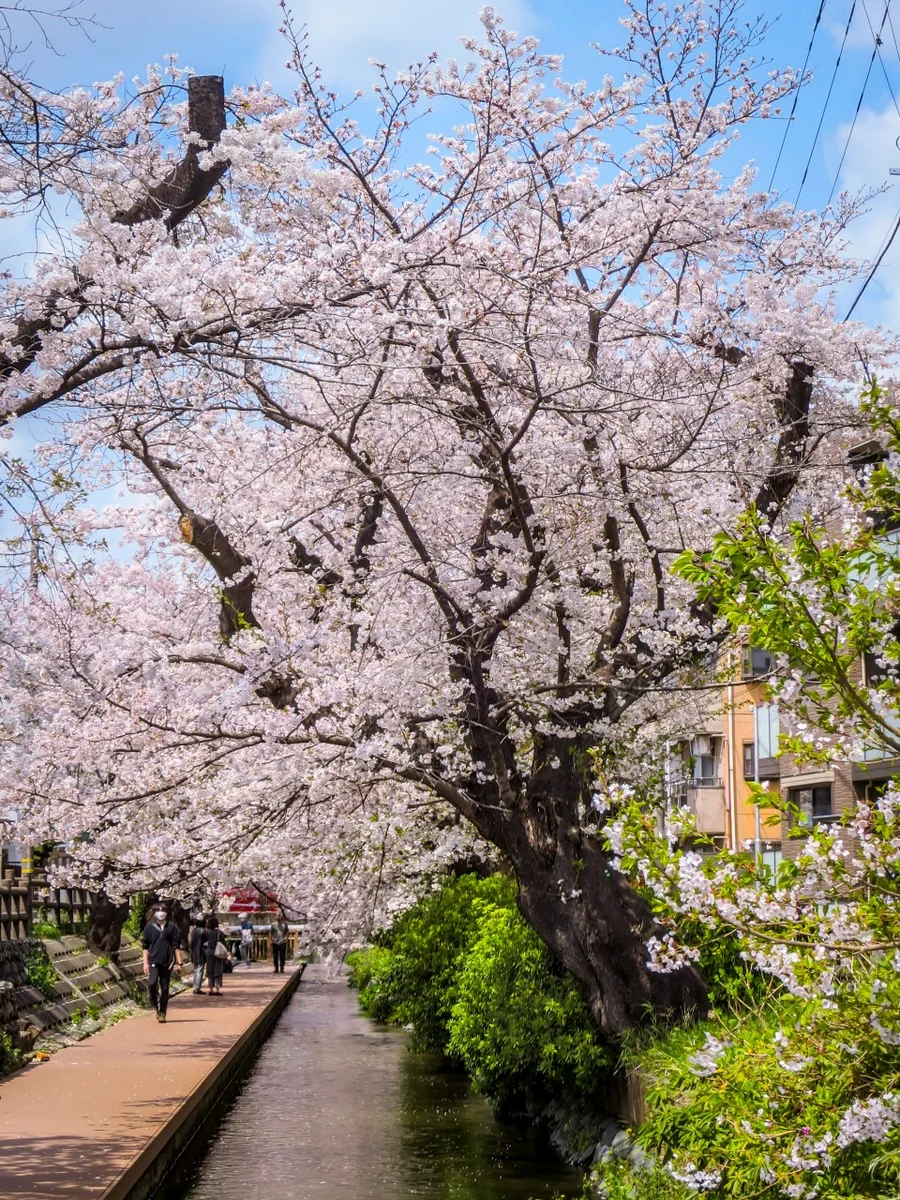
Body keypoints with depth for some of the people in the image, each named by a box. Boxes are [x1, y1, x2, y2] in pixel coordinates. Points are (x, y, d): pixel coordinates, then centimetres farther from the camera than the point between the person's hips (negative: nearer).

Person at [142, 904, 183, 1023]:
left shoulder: (172, 927, 6)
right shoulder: (150, 928, 5)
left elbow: (176, 946, 7)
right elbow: (145, 946, 8)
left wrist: (179, 963, 3)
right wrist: (145, 963, 1)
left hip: (167, 962, 1)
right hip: (154, 961, -1)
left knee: (165, 988, 3)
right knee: (152, 983, -20)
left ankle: (162, 1013, 12)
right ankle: (155, 1006, 3)